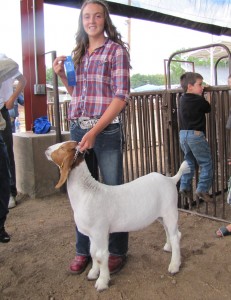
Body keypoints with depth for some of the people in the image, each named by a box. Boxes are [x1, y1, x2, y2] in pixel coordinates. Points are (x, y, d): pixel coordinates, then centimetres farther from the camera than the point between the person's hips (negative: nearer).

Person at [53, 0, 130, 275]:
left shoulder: (116, 50, -2)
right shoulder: (77, 53, 15)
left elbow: (121, 96, -10)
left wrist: (95, 131, -16)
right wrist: (62, 76, 4)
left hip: (106, 131, -5)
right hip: (77, 129, 6)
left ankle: (117, 252, 19)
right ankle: (83, 250, 25)